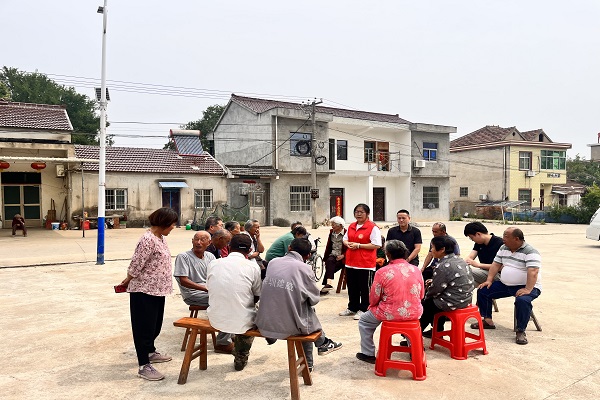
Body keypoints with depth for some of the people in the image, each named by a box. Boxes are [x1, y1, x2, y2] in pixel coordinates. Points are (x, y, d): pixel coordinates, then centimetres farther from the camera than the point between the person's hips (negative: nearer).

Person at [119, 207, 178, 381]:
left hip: (157, 289, 9)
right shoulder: (148, 240, -23)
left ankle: (150, 352, 41)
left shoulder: (161, 238, 8)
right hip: (144, 291, -9)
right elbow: (136, 265, -20)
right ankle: (143, 366, 9)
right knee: (144, 327, 1)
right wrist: (127, 281, -3)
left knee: (155, 324, 22)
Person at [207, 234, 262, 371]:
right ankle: (241, 360, 42)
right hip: (242, 322, -3)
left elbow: (210, 288, 12)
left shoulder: (213, 264, -2)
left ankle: (240, 359, 47)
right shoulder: (253, 267, -10)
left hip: (216, 320, 3)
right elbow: (257, 297, 0)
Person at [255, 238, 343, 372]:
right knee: (310, 311, 24)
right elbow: (314, 299, 2)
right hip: (289, 326, -4)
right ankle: (322, 343, 45)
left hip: (264, 324, 4)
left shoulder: (272, 262, 2)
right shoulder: (304, 268, -9)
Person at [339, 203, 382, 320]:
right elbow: (345, 239, 22)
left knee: (365, 288, 3)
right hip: (351, 262, 7)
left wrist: (359, 245, -19)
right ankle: (352, 308, 30)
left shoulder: (373, 228, -10)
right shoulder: (351, 226, 12)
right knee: (352, 287, 16)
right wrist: (347, 244, -3)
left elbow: (376, 245, -17)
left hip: (366, 263, -7)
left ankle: (363, 310, 15)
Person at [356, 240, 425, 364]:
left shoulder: (382, 272, -14)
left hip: (390, 314, -4)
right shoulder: (416, 270, -2)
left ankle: (368, 354, 23)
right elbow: (421, 295, 9)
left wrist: (371, 306, 17)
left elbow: (373, 299, -6)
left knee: (364, 321, 22)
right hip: (415, 314, 4)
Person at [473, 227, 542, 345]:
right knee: (482, 291, 0)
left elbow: (533, 272, -27)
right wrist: (489, 280, -1)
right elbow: (496, 264, 9)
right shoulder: (503, 248, 8)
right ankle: (487, 321, 11)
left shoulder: (530, 252, -17)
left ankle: (521, 331, -21)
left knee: (522, 300, -38)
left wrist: (528, 289, -37)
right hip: (505, 285, 7)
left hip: (526, 287, -7)